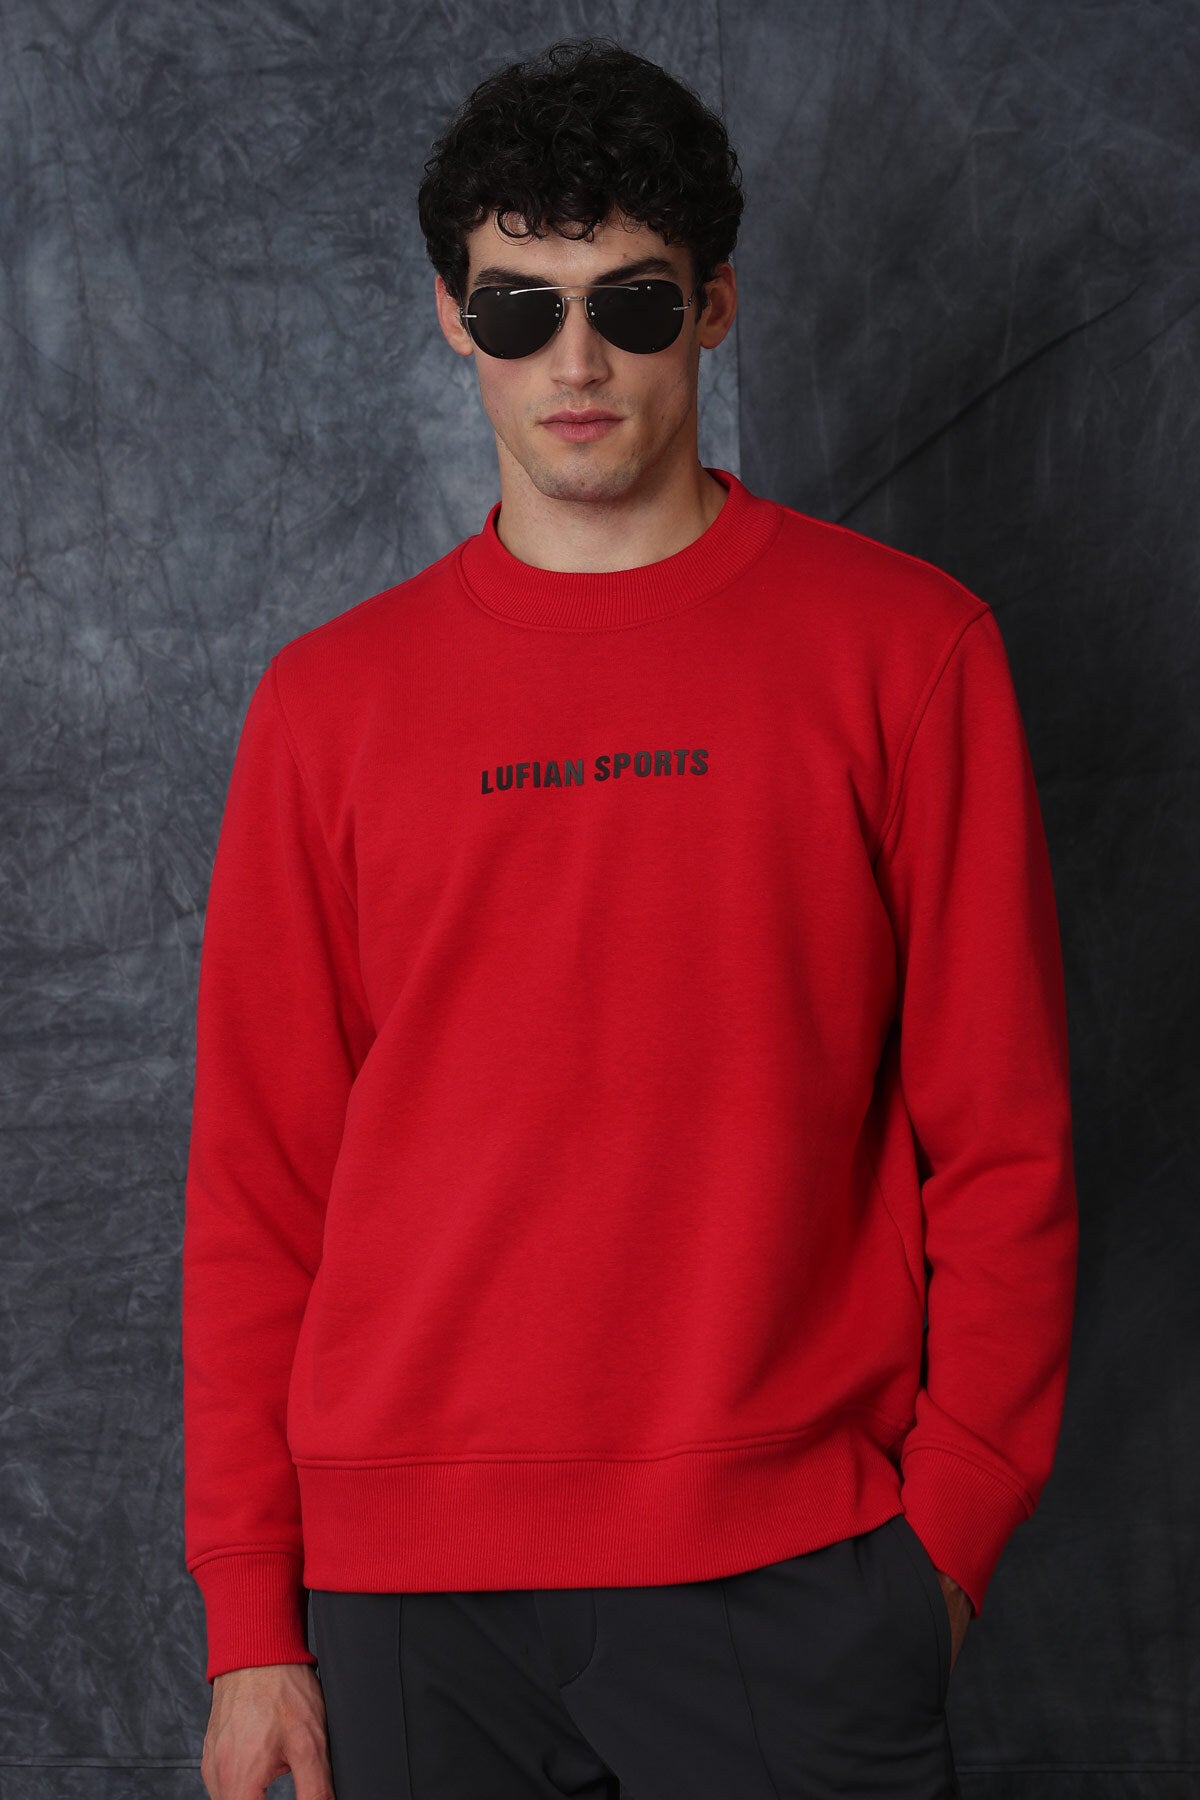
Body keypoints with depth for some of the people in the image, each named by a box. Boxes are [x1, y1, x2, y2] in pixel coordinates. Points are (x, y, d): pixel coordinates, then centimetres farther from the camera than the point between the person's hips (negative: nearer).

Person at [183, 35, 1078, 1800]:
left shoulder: (902, 645, 1)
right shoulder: (329, 699, 6)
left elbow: (999, 1132, 1)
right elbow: (257, 1177, 6)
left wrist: (951, 1521, -4)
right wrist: (253, 1613, 3)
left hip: (791, 1578, -1)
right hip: (407, 1587, 2)